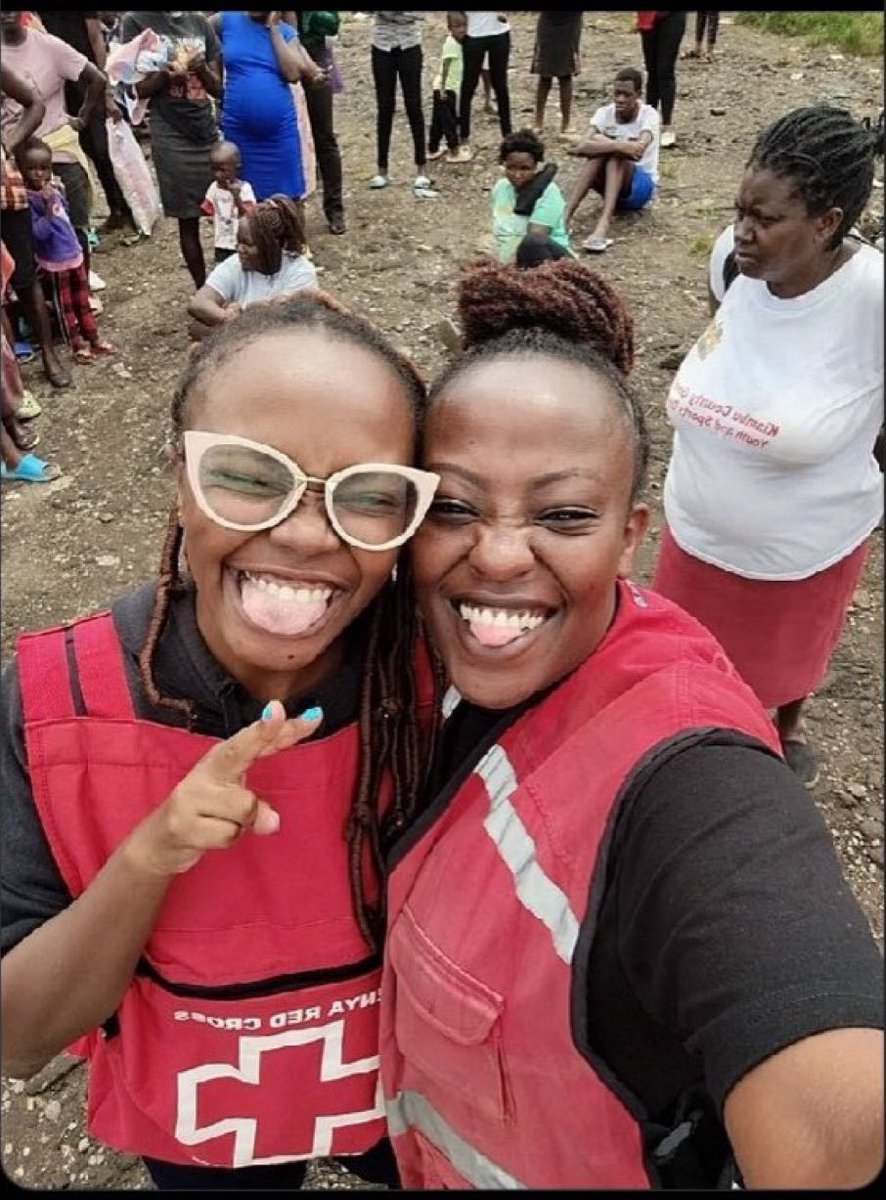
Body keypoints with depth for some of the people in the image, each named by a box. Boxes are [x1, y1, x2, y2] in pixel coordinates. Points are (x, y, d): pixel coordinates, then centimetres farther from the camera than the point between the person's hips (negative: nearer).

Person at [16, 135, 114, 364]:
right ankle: (77, 345, 19)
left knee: (82, 299, 19)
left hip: (74, 252, 7)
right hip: (55, 260, -7)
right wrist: (48, 207, -34)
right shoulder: (28, 199, -21)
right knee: (64, 304, 8)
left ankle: (94, 338, 32)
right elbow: (39, 233, -26)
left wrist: (60, 193, 4)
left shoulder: (52, 188, 1)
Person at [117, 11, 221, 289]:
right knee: (188, 220, 1)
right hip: (171, 137, -3)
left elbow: (217, 88, 11)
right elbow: (137, 89, -2)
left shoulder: (201, 23, 11)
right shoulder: (136, 21, 1)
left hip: (209, 132, 3)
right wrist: (164, 76, -20)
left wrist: (201, 68, -10)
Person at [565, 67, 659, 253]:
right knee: (602, 149, -27)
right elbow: (583, 145, -25)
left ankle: (603, 225, -52)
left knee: (614, 153, -31)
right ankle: (566, 215, -42)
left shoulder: (648, 114, -13)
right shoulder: (604, 113, -6)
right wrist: (619, 145, -38)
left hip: (641, 185, -3)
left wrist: (603, 144, -31)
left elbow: (639, 149, -33)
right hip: (610, 182, 3)